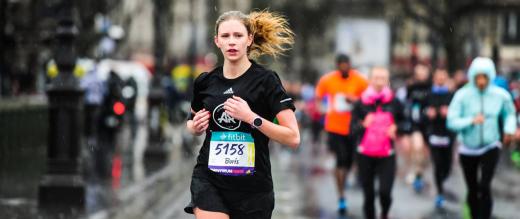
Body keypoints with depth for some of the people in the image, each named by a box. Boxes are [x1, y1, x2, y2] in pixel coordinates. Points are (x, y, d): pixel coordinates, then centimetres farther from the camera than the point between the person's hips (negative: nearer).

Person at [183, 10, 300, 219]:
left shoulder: (266, 80, -8)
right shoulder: (205, 82, 3)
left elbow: (293, 137, -14)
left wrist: (252, 117, -22)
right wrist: (195, 126, 0)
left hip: (252, 186, -2)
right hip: (208, 180, 2)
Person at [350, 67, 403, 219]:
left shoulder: (394, 103, 3)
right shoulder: (361, 103, 1)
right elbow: (352, 129, -1)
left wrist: (395, 128, -5)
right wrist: (363, 124, -21)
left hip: (387, 155, 0)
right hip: (365, 155, 1)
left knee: (385, 191, -11)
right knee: (368, 194, 4)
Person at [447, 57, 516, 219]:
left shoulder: (501, 95, -11)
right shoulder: (462, 95, -16)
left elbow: (510, 113, 10)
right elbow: (452, 122, -18)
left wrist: (509, 128, -8)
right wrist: (471, 121, -33)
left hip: (490, 147, -1)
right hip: (468, 149, 1)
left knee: (484, 186, -16)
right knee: (472, 190, 13)